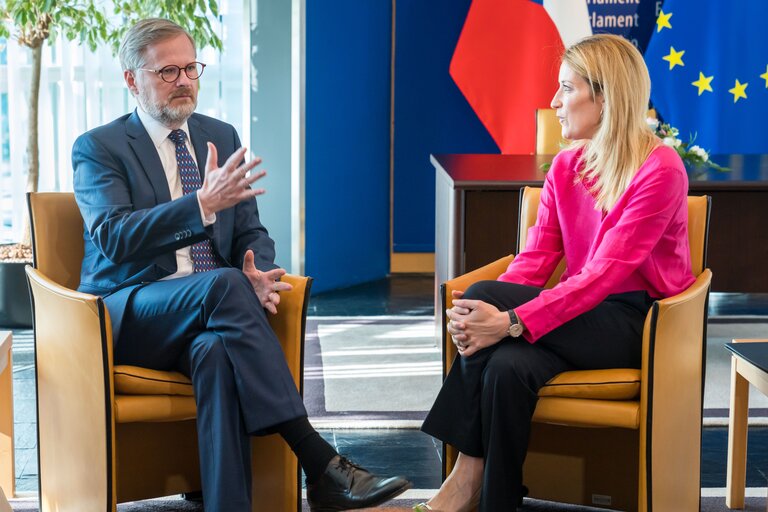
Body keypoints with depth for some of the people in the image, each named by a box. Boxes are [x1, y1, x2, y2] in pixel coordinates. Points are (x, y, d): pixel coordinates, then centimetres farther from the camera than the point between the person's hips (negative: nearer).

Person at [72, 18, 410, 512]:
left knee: (216, 351, -35)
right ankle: (318, 462, -37)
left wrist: (257, 275, -10)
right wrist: (203, 204, -27)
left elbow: (251, 233, 15)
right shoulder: (98, 149, 1)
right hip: (131, 317, -3)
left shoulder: (221, 136, 16)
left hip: (207, 312, 3)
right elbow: (113, 238, -15)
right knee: (223, 283, -34)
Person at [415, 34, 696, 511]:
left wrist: (511, 321, -32)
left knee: (483, 294, -25)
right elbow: (536, 256, 1)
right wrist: (489, 316, -20)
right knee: (507, 366, -30)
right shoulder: (567, 166, 8)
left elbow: (605, 273, -23)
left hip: (637, 322, -6)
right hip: (584, 314, 6)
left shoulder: (660, 169, -15)